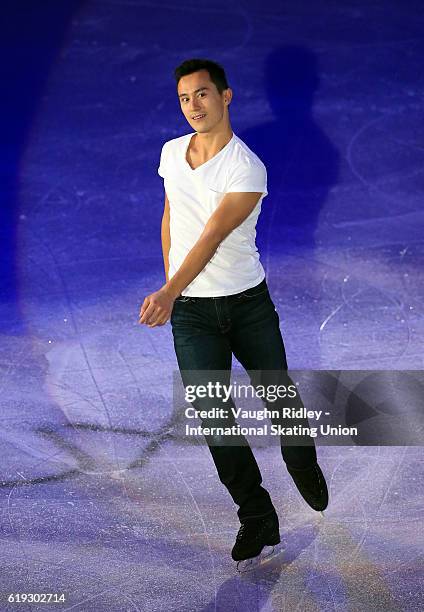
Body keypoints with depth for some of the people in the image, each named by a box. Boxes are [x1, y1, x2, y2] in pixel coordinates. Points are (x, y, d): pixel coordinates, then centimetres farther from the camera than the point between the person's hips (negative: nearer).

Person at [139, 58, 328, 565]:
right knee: (214, 418, -5)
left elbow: (212, 236, -24)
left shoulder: (247, 168, -14)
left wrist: (168, 293, -33)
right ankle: (257, 519, 3)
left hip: (248, 303, -3)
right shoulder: (171, 152, 3)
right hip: (190, 312, 3)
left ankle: (304, 467, 41)